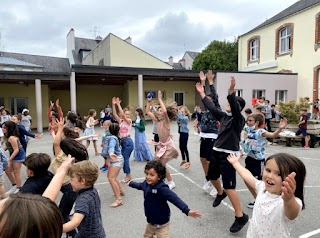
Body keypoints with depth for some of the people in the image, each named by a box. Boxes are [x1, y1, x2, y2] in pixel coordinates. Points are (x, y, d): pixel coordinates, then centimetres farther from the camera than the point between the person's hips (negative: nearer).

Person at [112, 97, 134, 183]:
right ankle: (128, 175, 22)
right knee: (123, 159, 10)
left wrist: (118, 105, -21)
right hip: (122, 141, 6)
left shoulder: (129, 121, -7)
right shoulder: (120, 121, 8)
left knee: (125, 159, -4)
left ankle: (128, 176, 12)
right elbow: (114, 114, -2)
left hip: (128, 141, -6)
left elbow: (122, 115, -22)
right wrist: (113, 105, -12)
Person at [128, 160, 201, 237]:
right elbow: (140, 185, 16)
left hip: (161, 224, -7)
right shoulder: (146, 183, -8)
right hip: (151, 221, 7)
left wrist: (187, 210, -54)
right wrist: (131, 183, 35)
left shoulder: (162, 188, -31)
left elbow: (174, 198, -41)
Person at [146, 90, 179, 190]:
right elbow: (148, 112, 5)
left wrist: (160, 99, -32)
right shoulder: (157, 121, 1)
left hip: (167, 145, -7)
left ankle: (171, 182, 16)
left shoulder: (166, 121, -18)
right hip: (161, 144, 7)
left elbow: (165, 111, -40)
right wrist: (148, 101, -2)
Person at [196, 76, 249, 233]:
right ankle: (220, 194, 55)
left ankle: (241, 217, 4)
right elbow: (212, 107, 15)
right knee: (212, 176, 25)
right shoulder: (224, 115, 9)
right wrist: (201, 93, 19)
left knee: (229, 186, -11)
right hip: (217, 152, 8)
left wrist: (231, 91, -47)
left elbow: (235, 107, -32)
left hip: (229, 155, -8)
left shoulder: (239, 119, -12)